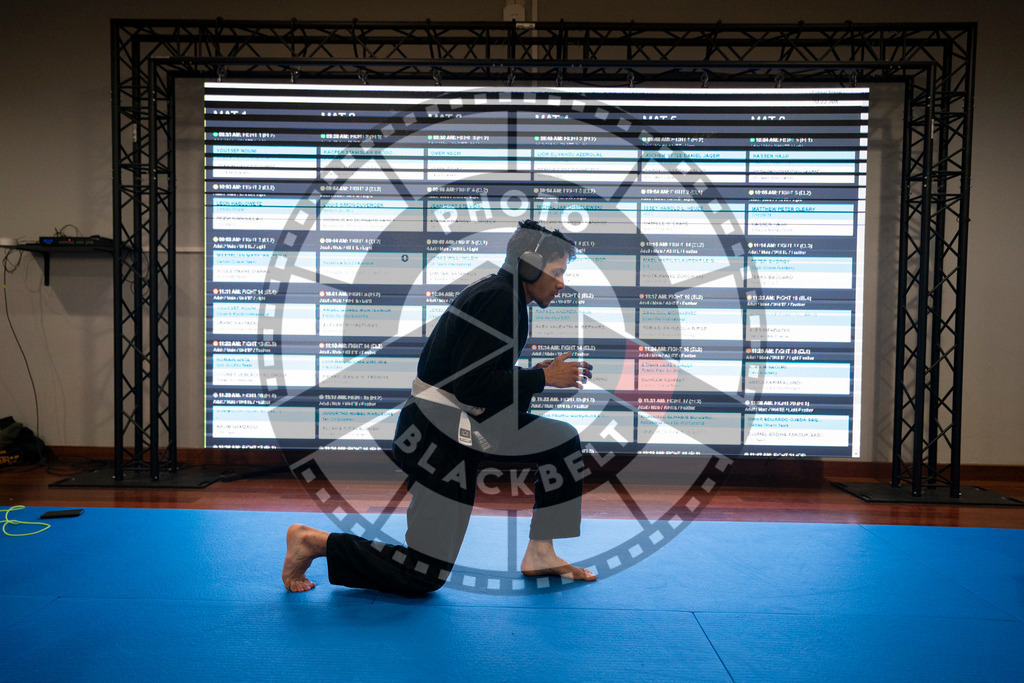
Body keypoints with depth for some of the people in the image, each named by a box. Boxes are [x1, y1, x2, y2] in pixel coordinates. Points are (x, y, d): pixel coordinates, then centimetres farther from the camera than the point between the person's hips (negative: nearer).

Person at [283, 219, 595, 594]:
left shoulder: (504, 295, 13)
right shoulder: (499, 299, -18)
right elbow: (471, 384, -25)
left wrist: (539, 373, 8)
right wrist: (542, 377, -17)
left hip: (466, 426, 10)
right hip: (440, 434, -10)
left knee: (563, 440, 11)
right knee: (425, 575, -3)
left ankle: (540, 554, 19)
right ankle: (313, 541, 9)